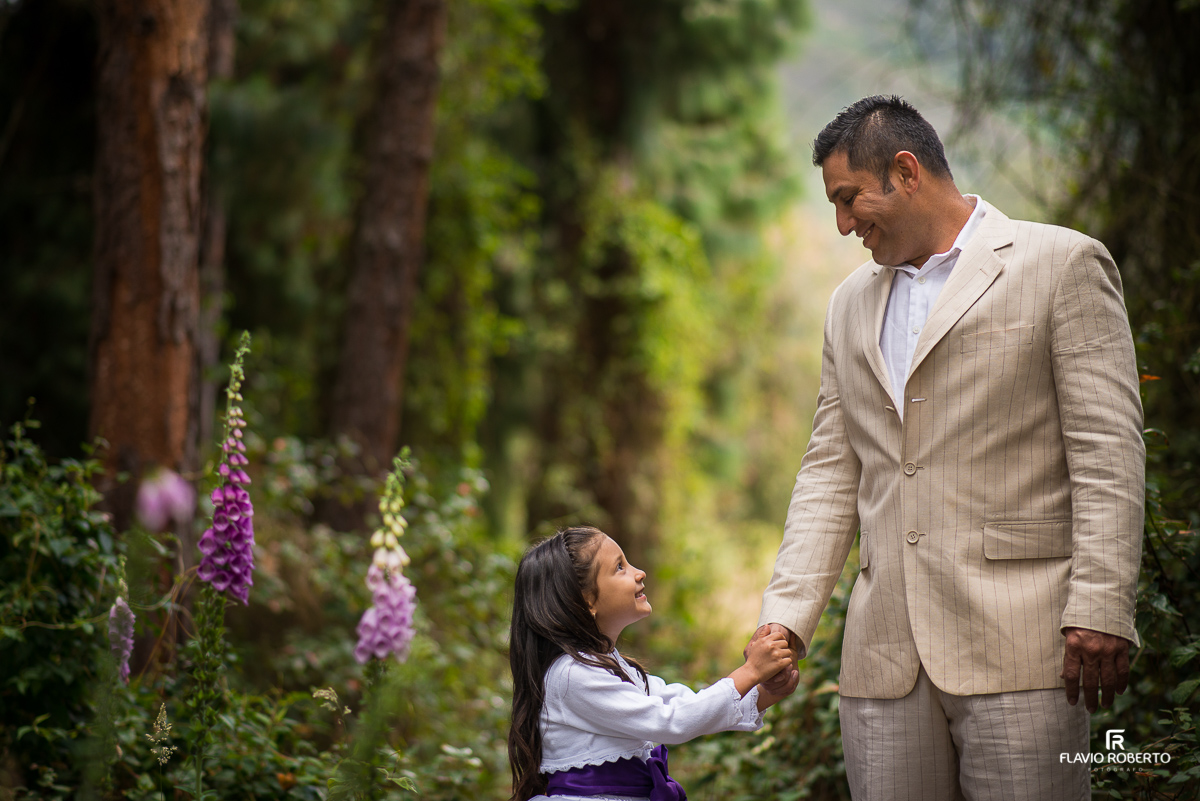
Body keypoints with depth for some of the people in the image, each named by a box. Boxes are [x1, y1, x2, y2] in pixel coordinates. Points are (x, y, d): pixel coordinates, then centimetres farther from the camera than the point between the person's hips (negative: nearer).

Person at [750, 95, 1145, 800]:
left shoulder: (1062, 264, 2)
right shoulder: (852, 304, 21)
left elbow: (1108, 455, -4)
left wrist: (1100, 612, -12)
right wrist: (786, 614, 7)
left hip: (1016, 648, -5)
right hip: (885, 659, 5)